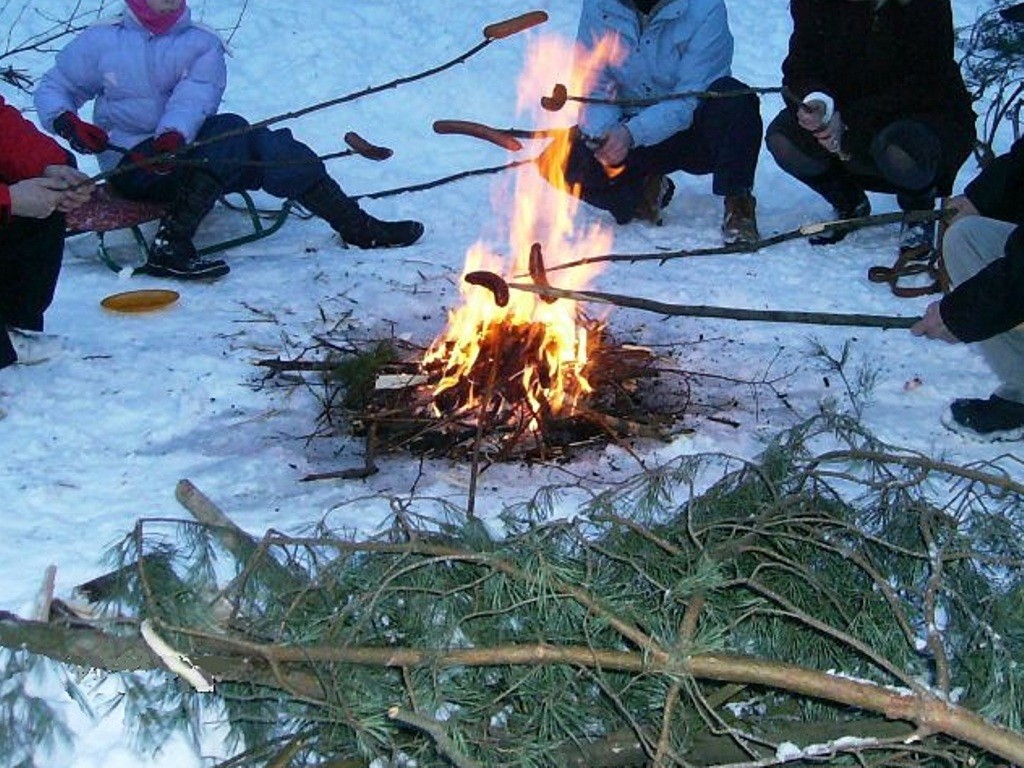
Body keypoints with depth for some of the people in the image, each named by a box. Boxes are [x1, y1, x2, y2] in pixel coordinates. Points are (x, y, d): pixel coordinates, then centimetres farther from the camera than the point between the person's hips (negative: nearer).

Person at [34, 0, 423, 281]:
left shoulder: (202, 44, 7)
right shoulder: (100, 41, 5)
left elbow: (195, 97, -11)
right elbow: (53, 88, 10)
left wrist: (173, 135, -32)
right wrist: (66, 120, -14)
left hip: (183, 153, 3)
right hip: (131, 165, -3)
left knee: (264, 145, -22)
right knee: (231, 132, -29)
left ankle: (356, 226, -18)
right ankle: (169, 246, -38)